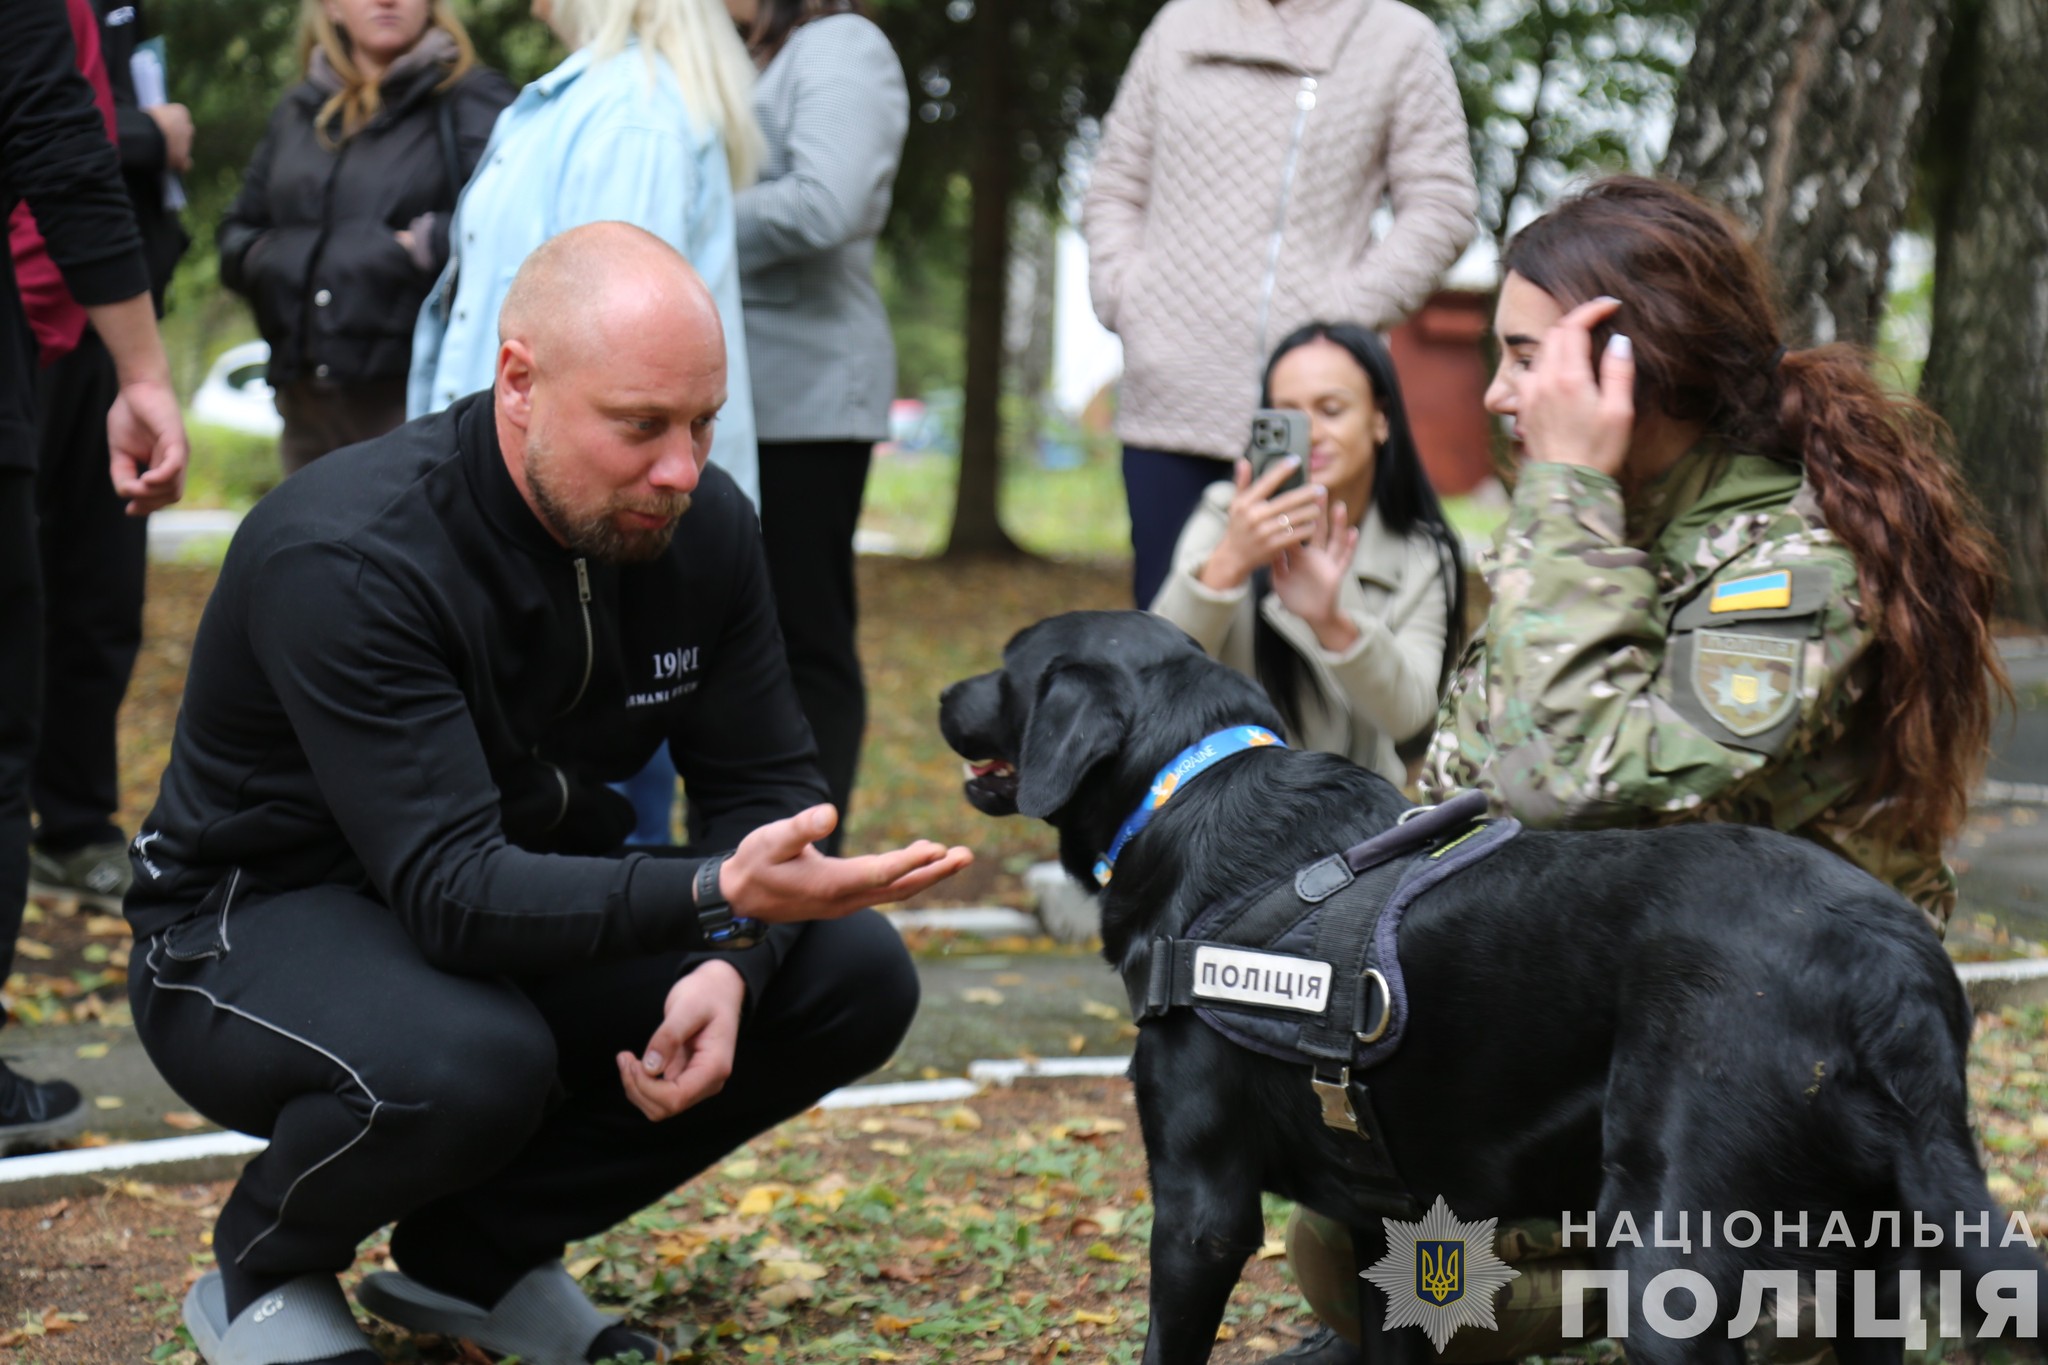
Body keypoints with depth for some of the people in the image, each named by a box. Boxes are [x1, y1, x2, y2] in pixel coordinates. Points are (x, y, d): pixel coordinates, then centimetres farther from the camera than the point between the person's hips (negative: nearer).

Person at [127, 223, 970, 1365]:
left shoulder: (703, 527, -9)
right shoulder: (346, 560, -29)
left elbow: (769, 787, -1)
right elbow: (451, 890, -37)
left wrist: (730, 964, -23)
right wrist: (714, 899, -51)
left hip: (544, 909, 7)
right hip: (262, 923, -6)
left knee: (854, 978, -10)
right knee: (463, 1062, -39)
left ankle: (480, 1249, 4)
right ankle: (264, 1273, -2)